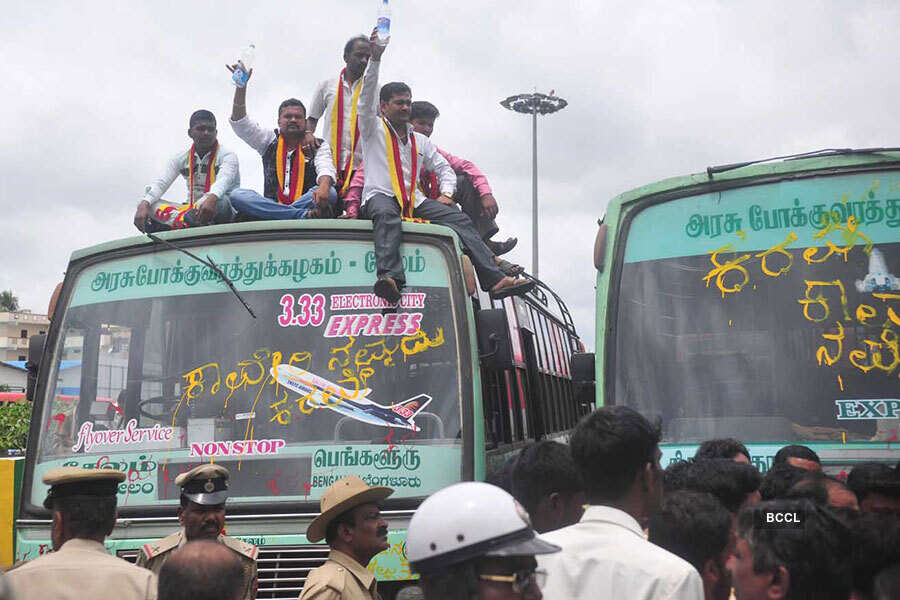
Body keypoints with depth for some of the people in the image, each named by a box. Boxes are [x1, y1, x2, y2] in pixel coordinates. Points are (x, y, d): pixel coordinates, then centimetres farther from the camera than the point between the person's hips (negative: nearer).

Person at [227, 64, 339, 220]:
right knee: (236, 195, -28)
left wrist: (323, 187, -33)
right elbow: (240, 123, 10)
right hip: (271, 204, 2)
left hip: (305, 201, -2)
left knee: (330, 194, -31)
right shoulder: (270, 140, 20)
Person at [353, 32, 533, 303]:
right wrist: (375, 58, -15)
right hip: (380, 196, -5)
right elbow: (367, 97, -5)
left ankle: (495, 280, -27)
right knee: (387, 215, -42)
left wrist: (446, 193, 6)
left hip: (414, 201, 5)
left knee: (459, 219, -17)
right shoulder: (373, 129, 11)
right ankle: (389, 277, -62)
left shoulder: (420, 141, 26)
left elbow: (444, 168, 27)